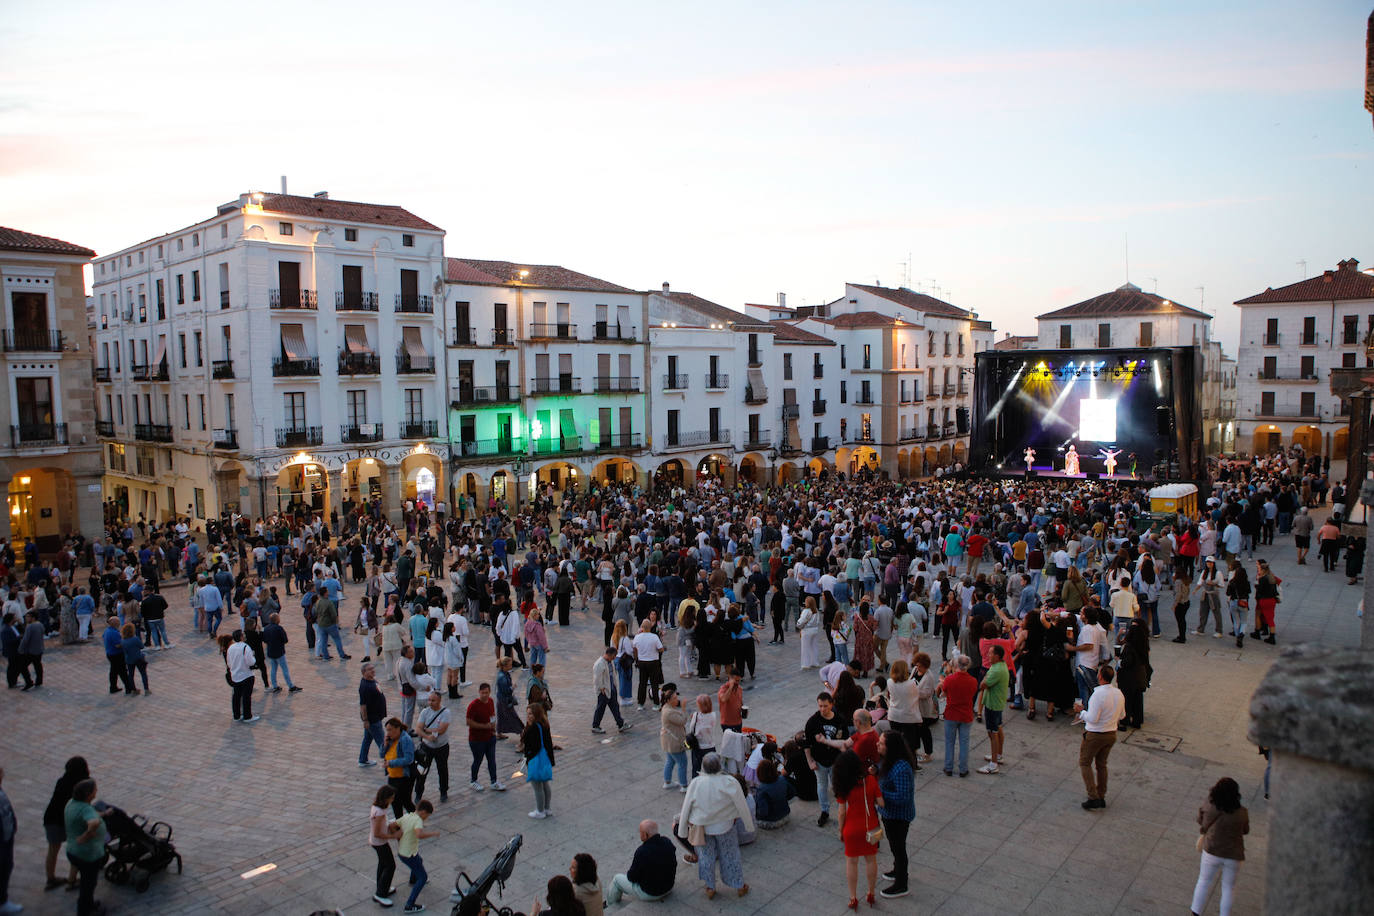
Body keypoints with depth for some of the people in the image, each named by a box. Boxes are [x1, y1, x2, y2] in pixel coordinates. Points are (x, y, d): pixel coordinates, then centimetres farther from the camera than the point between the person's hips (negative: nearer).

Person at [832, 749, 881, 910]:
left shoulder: (843, 786, -16)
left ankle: (853, 899, 24)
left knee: (851, 862, 15)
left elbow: (842, 812, -10)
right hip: (871, 827, 2)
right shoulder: (870, 779, -14)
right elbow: (881, 803, -9)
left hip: (852, 829, -2)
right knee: (871, 860, 20)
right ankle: (872, 894, 34)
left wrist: (840, 830, 5)